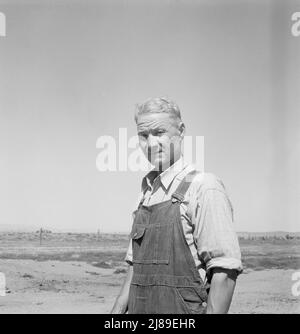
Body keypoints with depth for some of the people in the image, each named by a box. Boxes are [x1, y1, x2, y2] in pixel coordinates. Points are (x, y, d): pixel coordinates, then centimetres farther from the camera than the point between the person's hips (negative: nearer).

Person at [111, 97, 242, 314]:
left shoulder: (204, 188, -12)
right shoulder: (147, 191, 13)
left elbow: (225, 271, -18)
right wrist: (118, 310, 12)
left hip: (184, 310, -7)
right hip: (139, 310, 7)